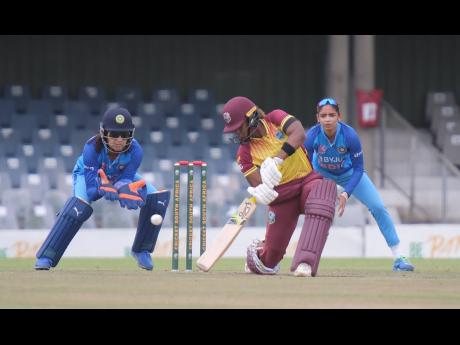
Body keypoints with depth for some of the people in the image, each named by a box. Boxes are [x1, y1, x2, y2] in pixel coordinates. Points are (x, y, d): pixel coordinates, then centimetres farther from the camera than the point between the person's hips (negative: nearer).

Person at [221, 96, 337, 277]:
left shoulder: (276, 119, -6)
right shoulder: (245, 153, -4)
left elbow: (299, 133, -26)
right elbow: (258, 185, -14)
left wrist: (277, 159, -39)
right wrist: (260, 194, -39)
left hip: (310, 179, -1)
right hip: (281, 192, 1)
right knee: (271, 259, -1)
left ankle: (305, 263, -41)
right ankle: (257, 250, 42)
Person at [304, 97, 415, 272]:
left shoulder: (350, 135, -33)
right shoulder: (312, 136, -31)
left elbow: (358, 169, -23)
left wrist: (346, 194, -34)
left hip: (349, 174, -1)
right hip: (321, 174, 1)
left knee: (378, 207, -10)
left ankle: (398, 257, 0)